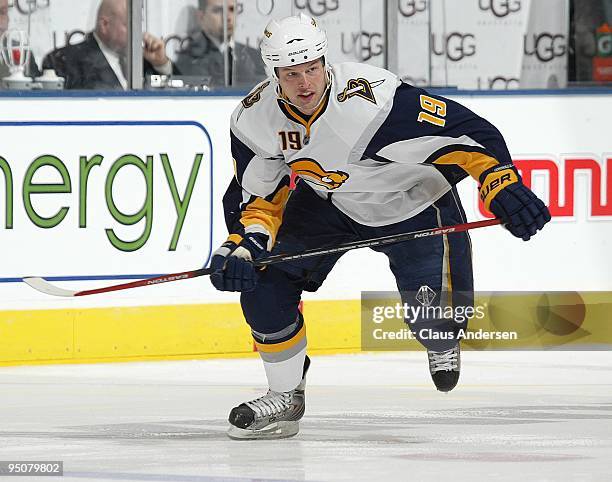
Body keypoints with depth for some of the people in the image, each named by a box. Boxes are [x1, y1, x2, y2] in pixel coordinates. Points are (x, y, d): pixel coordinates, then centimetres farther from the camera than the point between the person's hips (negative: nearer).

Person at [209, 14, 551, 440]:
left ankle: (442, 344, 25)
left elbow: (467, 129, -34)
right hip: (326, 201, 4)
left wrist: (502, 183, -45)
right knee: (263, 282, -11)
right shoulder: (253, 120, -19)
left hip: (414, 202, -4)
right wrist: (242, 246, -24)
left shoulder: (372, 98, -37)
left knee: (435, 317, -17)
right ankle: (285, 397, 10)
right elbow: (256, 196, -6)